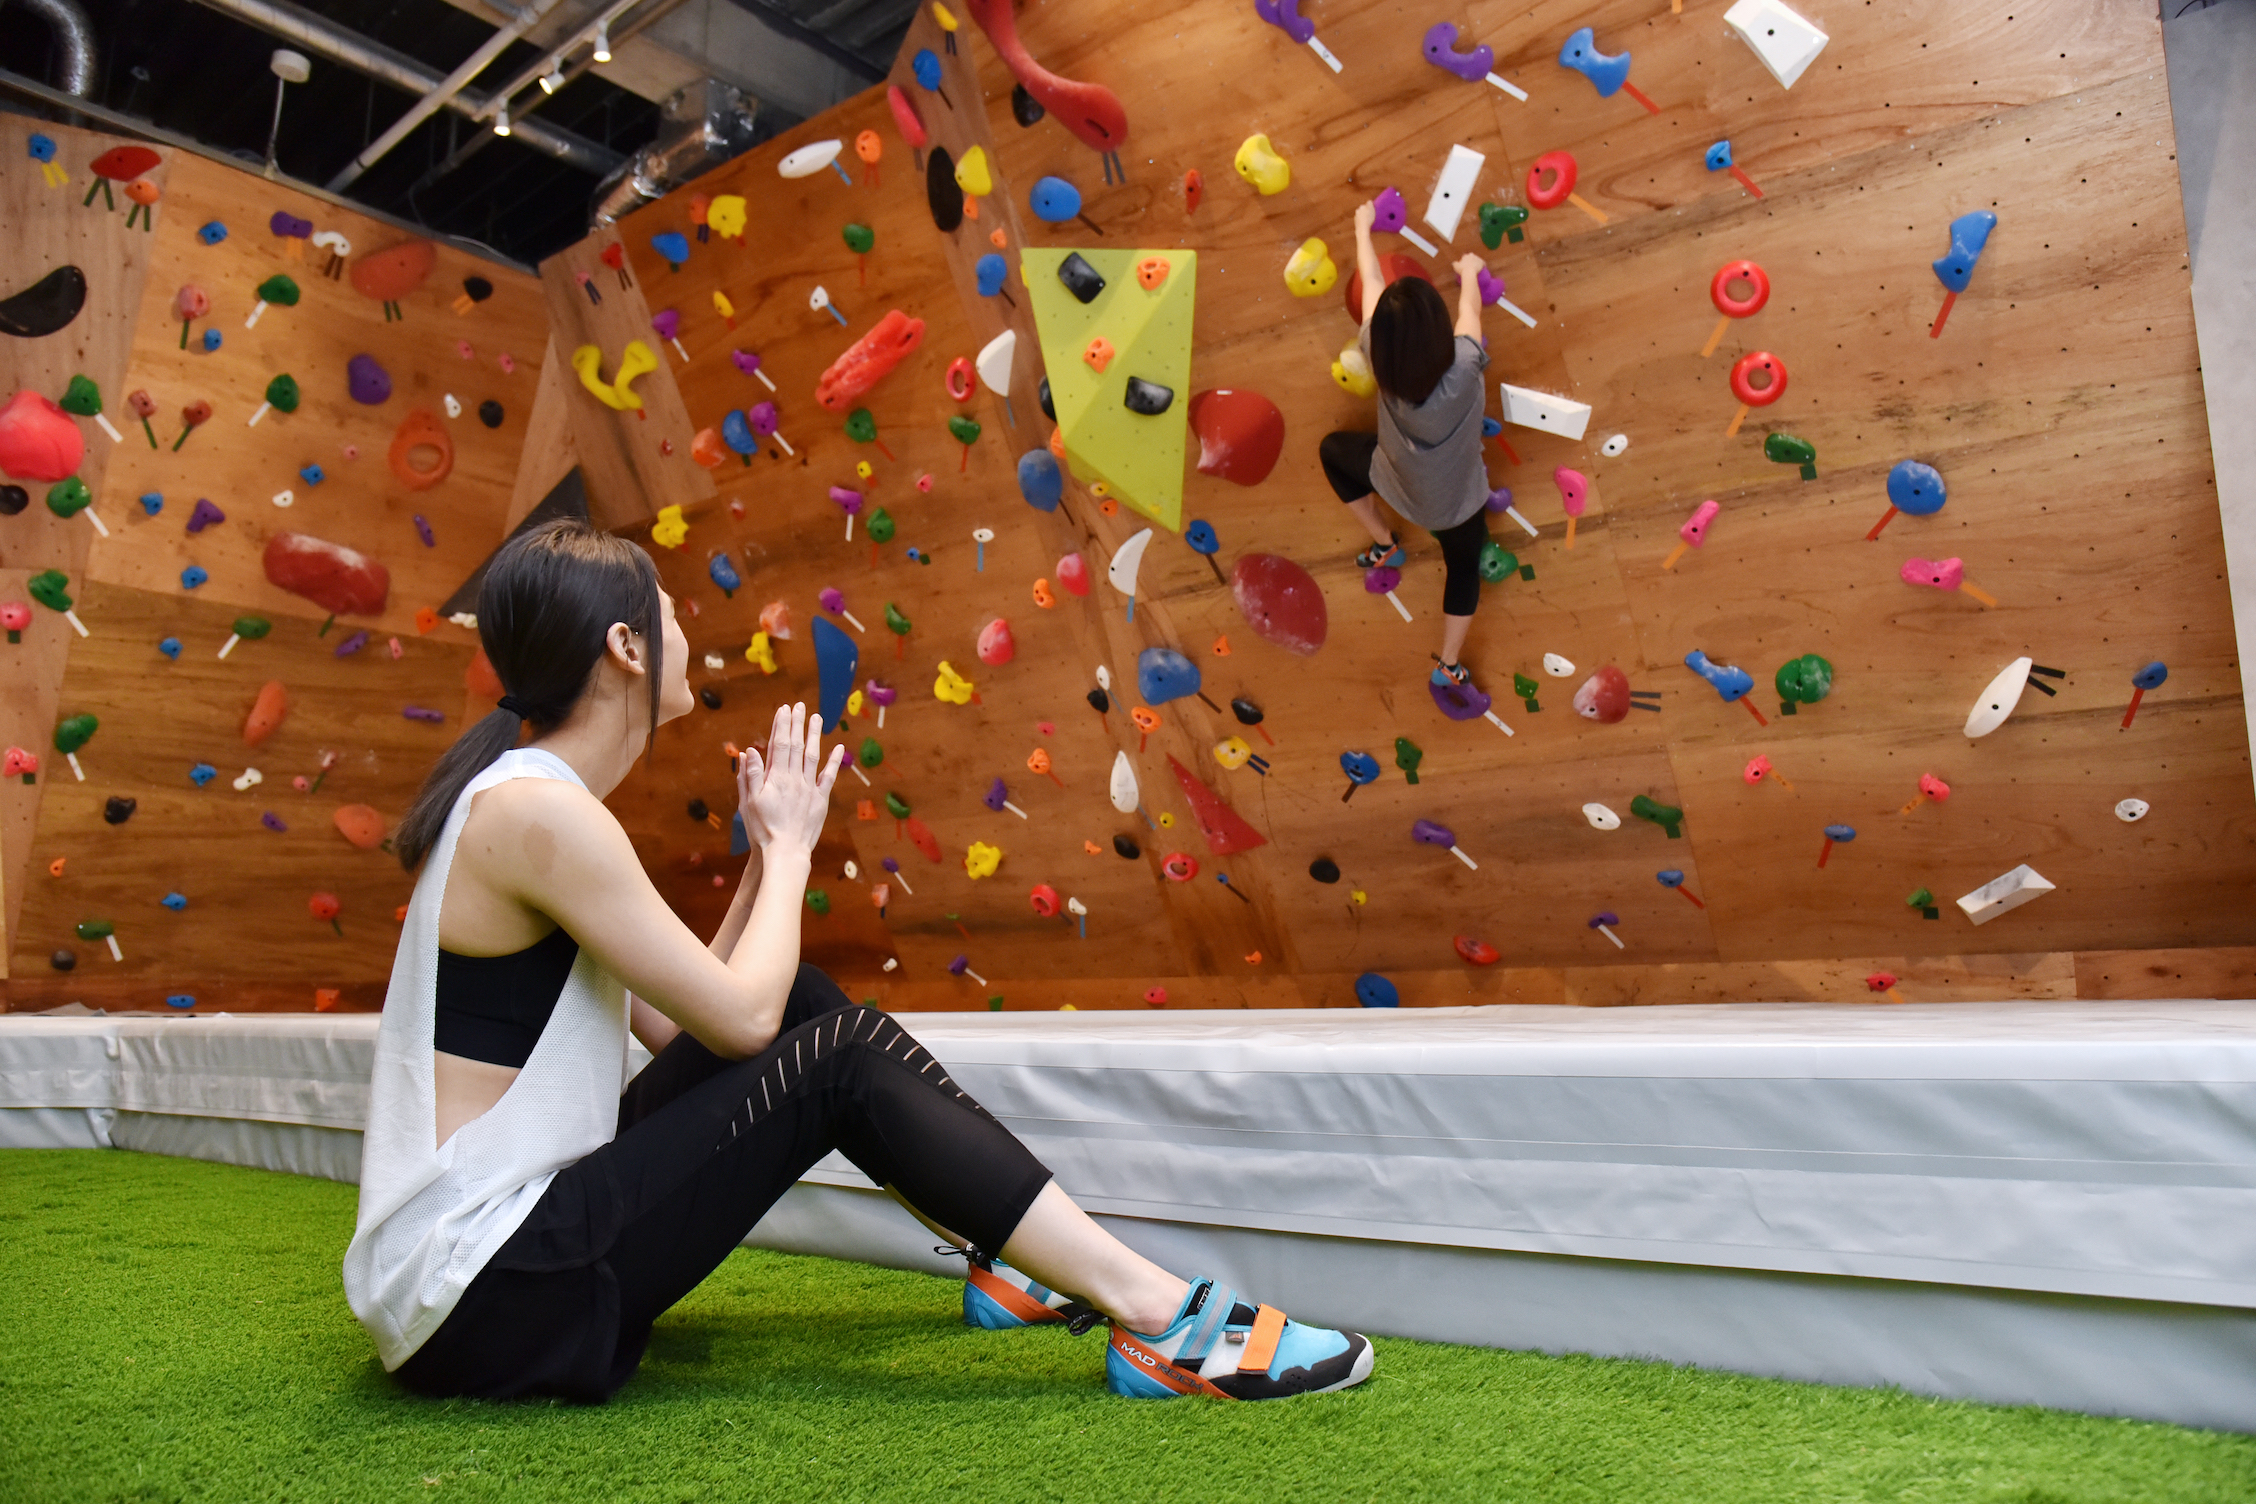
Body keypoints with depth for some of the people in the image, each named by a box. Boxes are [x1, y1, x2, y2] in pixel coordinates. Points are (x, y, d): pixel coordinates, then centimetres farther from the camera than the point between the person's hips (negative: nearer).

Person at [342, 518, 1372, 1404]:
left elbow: (690, 1020, 11)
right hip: (474, 1302, -9)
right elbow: (742, 1020, -19)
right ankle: (1161, 1319, -13)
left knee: (804, 1002, 5)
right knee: (841, 1062, -16)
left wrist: (771, 850, 6)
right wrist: (790, 843, -4)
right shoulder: (540, 811, -20)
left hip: (507, 1243, 9)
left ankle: (1008, 1260, 11)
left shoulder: (524, 796, 11)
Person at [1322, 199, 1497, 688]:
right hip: (1457, 501, -1)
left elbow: (1370, 281, -12)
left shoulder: (1379, 356, -31)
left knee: (1333, 449, 29)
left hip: (1397, 483, 1)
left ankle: (1383, 544, 34)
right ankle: (1448, 666, 37)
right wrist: (1469, 271, 9)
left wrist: (1363, 228, 5)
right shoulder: (1463, 368, -36)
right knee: (1463, 570, 28)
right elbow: (1470, 307, -12)